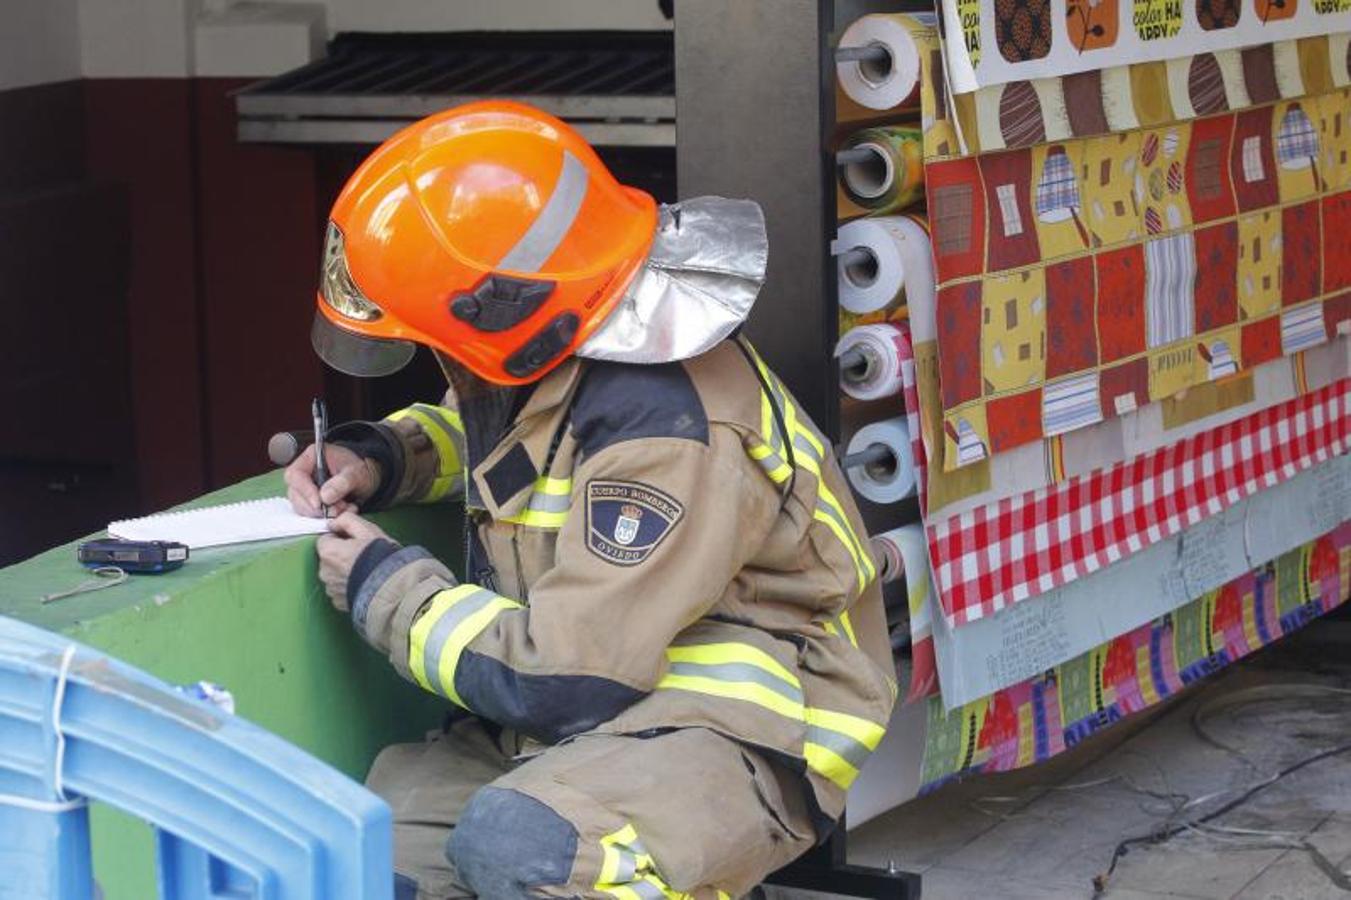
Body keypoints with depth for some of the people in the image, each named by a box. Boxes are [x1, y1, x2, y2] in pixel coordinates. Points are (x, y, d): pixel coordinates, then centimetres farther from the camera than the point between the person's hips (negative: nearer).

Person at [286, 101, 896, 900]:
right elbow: (470, 428, 29)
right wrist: (377, 459, 5)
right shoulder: (554, 360, 3)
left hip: (736, 732, -8)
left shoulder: (663, 435, -24)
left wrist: (385, 589, -10)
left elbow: (561, 679, -23)